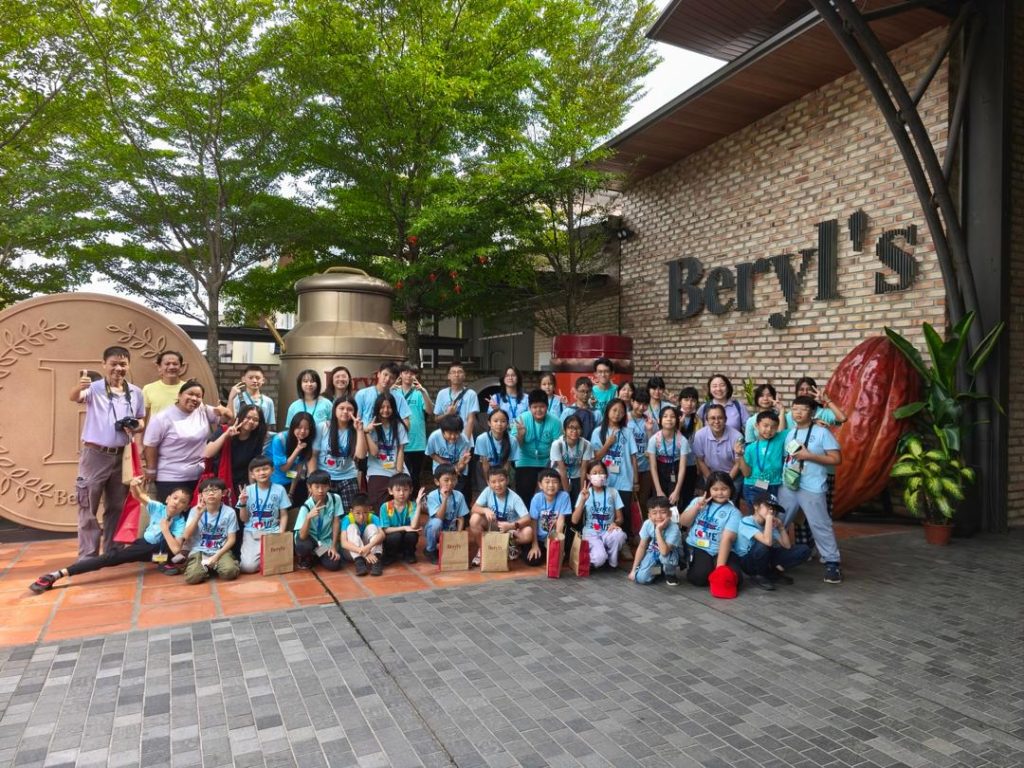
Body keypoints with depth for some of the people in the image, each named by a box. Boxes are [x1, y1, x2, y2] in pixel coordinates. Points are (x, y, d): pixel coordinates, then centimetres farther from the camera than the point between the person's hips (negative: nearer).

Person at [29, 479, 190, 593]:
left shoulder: (180, 522, -23)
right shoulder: (158, 507, -13)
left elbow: (176, 549, -33)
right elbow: (139, 496, -13)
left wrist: (165, 529, -37)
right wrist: (135, 486, -37)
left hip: (160, 551, -2)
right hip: (143, 547, 2)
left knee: (168, 536, -33)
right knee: (111, 557, -19)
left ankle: (165, 563, -4)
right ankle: (57, 574, -18)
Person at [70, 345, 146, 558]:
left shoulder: (136, 392, 6)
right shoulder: (94, 388, -7)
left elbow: (142, 421, 14)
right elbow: (73, 397, -27)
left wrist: (136, 427, -10)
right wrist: (78, 387, -50)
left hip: (121, 457, 4)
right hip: (95, 455, -4)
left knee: (116, 507, 14)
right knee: (89, 507, 2)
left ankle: (111, 552, 26)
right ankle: (87, 556, 11)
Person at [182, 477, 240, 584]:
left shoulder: (229, 512, -4)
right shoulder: (195, 510, 0)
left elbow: (231, 539, -3)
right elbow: (186, 537, -7)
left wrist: (217, 556, -16)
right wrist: (198, 515, -16)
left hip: (220, 551, -1)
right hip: (199, 551, 1)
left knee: (229, 572, -31)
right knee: (192, 577, -29)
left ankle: (214, 566, 4)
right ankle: (206, 567, 6)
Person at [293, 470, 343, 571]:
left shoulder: (335, 499, -16)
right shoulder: (306, 507, -23)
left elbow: (336, 522, -7)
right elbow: (302, 536, -28)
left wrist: (334, 546, -9)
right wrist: (308, 517, -44)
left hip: (326, 540, 3)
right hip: (309, 538, -3)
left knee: (334, 564, -19)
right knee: (303, 545, -37)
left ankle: (315, 556, 16)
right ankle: (304, 557, 3)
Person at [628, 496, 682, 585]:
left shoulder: (673, 528, -32)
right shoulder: (647, 524, -21)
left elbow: (664, 552, -42)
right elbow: (642, 547, -8)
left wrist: (658, 530, -43)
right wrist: (634, 569, -8)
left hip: (671, 554, -3)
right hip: (653, 552, 3)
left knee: (665, 556, -39)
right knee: (641, 578, -17)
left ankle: (670, 574, -3)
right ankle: (658, 568, 17)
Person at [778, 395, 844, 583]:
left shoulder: (822, 432, -6)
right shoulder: (790, 433, 12)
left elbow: (837, 459, -10)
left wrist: (810, 456, -16)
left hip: (812, 488, -6)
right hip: (787, 486, 6)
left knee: (820, 526, -2)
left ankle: (832, 563, 9)